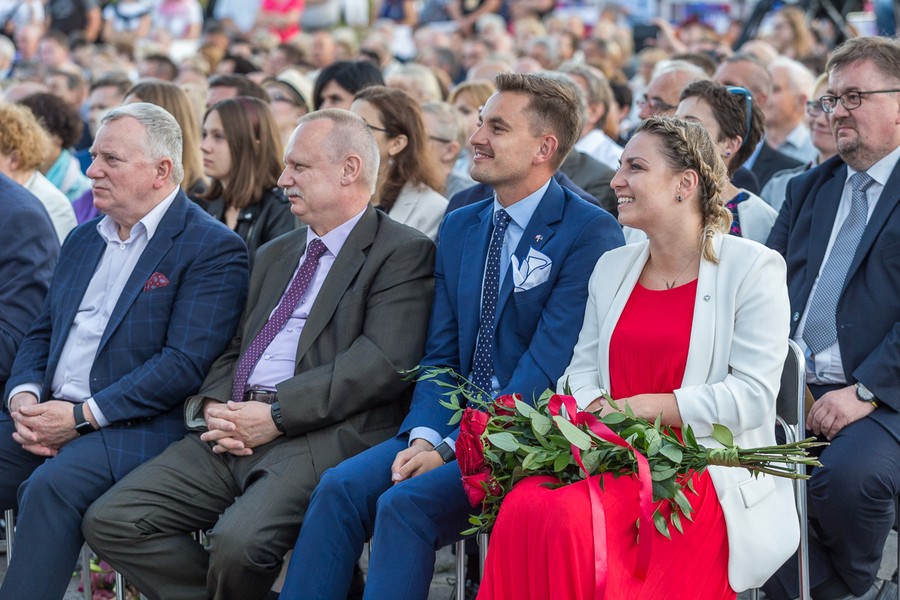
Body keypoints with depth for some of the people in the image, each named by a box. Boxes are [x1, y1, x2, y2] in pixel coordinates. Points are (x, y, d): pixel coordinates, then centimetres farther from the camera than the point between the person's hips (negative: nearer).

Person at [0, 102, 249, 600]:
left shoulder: (213, 250, -4)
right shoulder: (83, 241, 21)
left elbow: (185, 363, -14)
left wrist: (82, 415, -17)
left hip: (136, 429, -7)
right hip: (45, 419, 7)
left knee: (50, 486, -34)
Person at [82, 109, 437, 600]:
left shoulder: (402, 252, 1)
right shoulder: (274, 256, 27)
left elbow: (385, 361, -13)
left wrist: (277, 415, -16)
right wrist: (212, 407, 1)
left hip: (323, 437, -8)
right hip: (234, 434, 8)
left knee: (239, 541, -33)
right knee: (110, 522, -9)